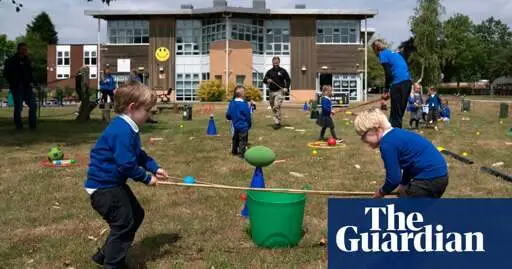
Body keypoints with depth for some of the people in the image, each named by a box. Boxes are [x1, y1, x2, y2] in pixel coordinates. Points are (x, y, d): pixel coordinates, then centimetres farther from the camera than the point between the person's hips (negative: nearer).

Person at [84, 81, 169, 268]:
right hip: (103, 186, -11)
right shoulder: (122, 131, -26)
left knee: (136, 214, 18)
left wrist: (155, 168, 5)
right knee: (124, 223, -6)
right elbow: (127, 164, -28)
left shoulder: (129, 129, 9)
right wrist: (147, 178, -16)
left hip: (113, 183, 11)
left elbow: (139, 155, 17)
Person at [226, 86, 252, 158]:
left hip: (235, 126, 6)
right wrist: (249, 124, 3)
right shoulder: (244, 104, -20)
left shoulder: (231, 103, -2)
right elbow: (248, 116, -13)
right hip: (243, 126, -6)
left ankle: (234, 151, 33)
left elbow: (228, 115, 3)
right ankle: (241, 153, 5)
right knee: (243, 140, 3)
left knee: (235, 139, 22)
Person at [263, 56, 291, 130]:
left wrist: (286, 88, -7)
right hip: (271, 91, 5)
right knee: (273, 107, 10)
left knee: (276, 106, -18)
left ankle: (277, 123, -17)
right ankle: (278, 121, 25)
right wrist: (267, 80, -15)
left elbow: (288, 80, 8)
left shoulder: (282, 71, 3)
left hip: (279, 91, -5)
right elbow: (264, 80, 8)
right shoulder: (269, 71, 10)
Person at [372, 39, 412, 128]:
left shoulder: (383, 54, 2)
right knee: (399, 112, 16)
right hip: (408, 82, 8)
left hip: (398, 84, -8)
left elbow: (388, 73, -9)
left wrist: (386, 89, 2)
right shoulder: (393, 53, 26)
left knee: (396, 114, -4)